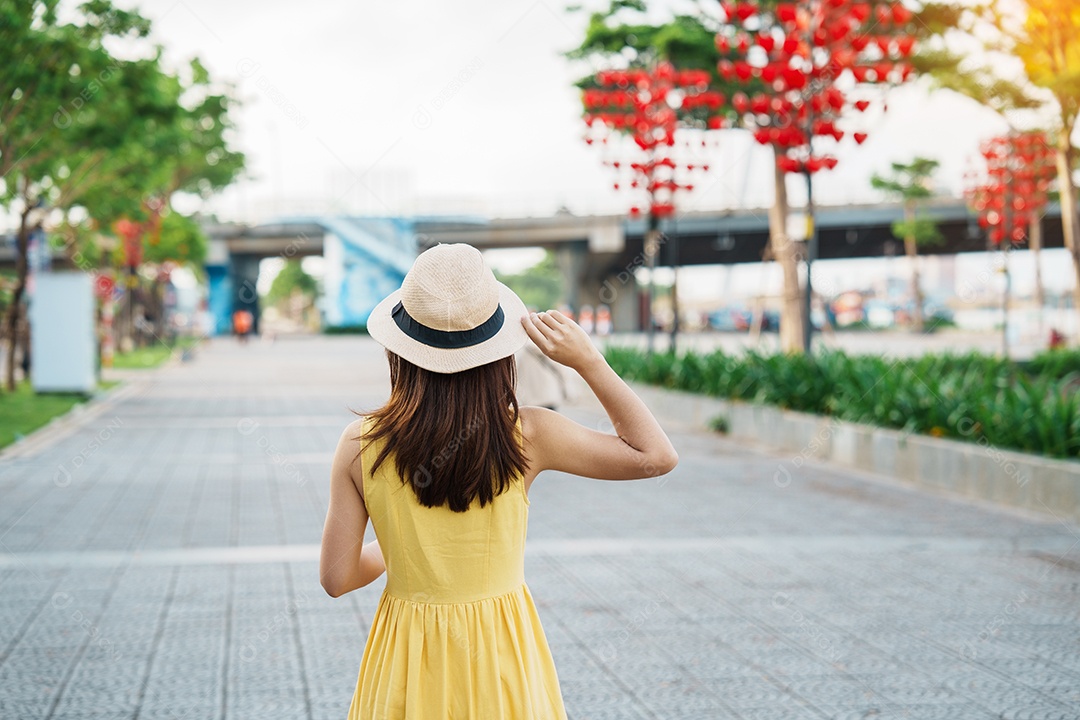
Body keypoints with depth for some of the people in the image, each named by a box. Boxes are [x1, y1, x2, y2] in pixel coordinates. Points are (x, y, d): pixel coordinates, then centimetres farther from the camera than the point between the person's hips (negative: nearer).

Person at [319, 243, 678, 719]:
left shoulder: (360, 445, -12)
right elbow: (656, 455, -4)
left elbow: (336, 579, -7)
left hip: (407, 669, 1)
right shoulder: (526, 436, -15)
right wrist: (588, 361, -6)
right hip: (502, 661, 0)